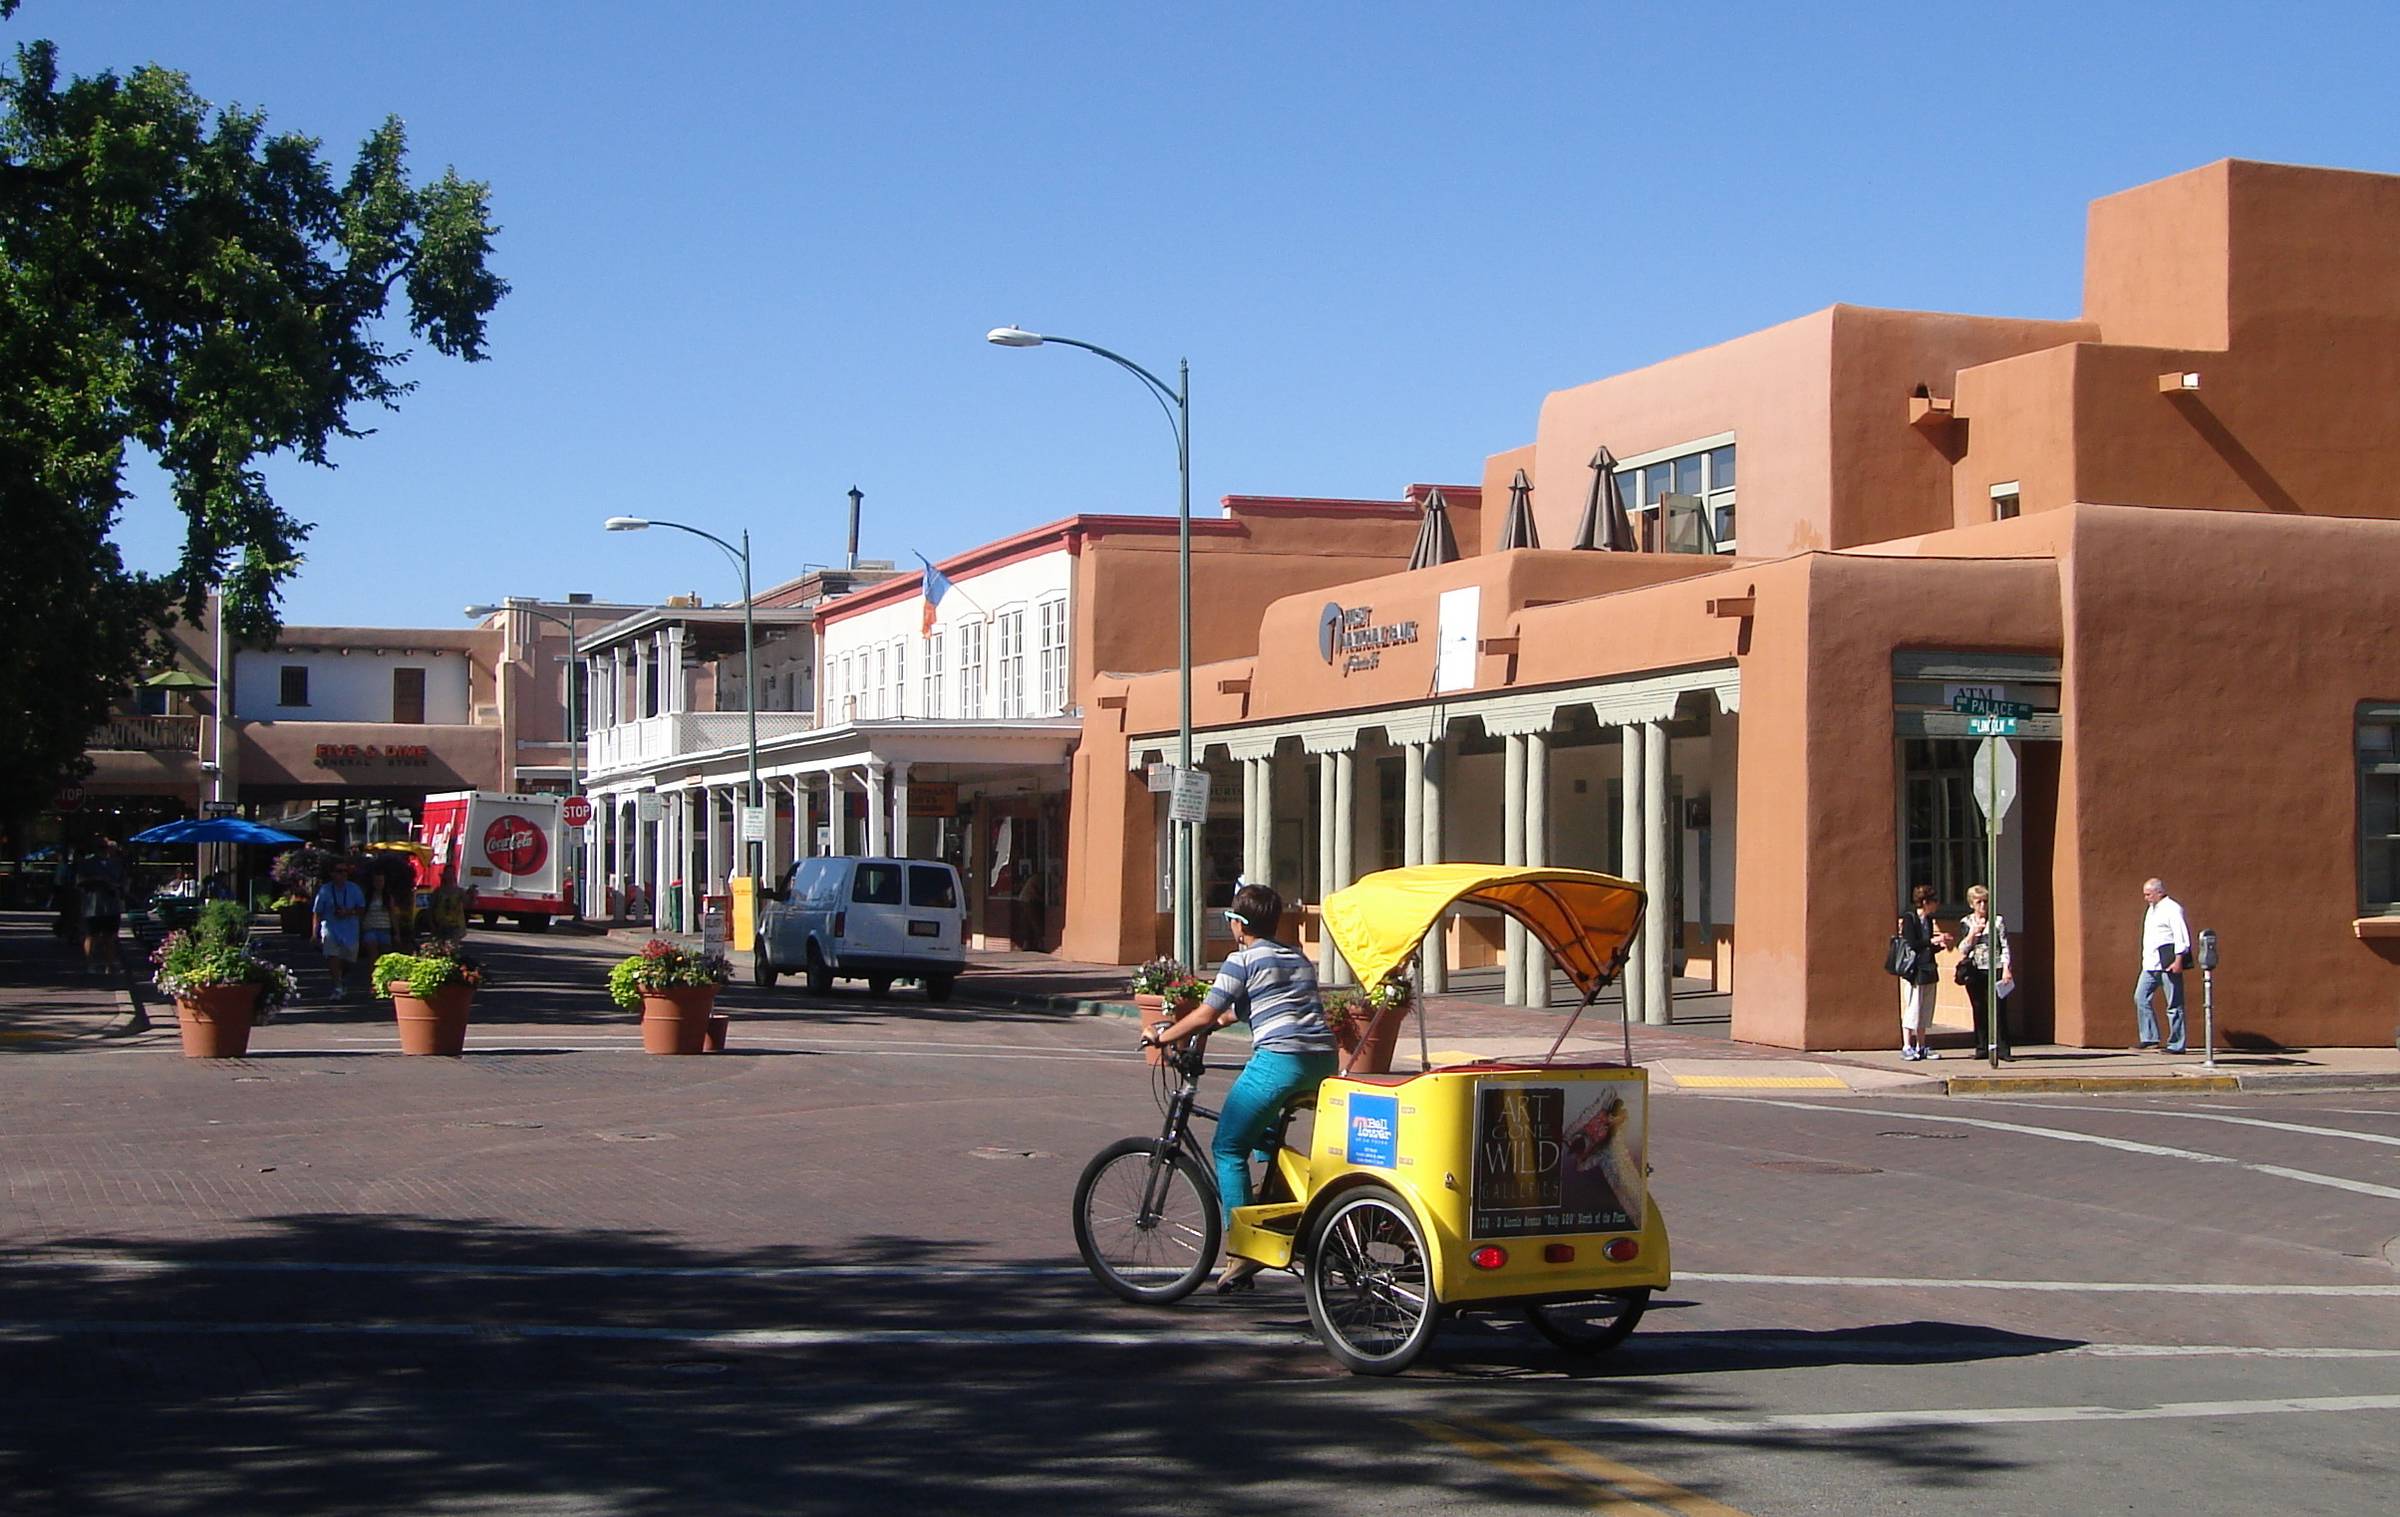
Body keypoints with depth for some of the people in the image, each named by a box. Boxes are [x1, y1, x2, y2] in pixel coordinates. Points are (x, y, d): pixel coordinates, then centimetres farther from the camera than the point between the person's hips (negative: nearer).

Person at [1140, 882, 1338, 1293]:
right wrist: (1226, 1016, 47)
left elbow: (1205, 1015, -1)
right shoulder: (1299, 958, 23)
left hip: (1278, 1059, -8)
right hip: (1322, 1059, 8)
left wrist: (1160, 1036, 13)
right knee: (1264, 1132, 31)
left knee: (1228, 1147, 3)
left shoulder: (1242, 960, 2)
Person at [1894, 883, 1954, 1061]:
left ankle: (1921, 1047, 13)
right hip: (1914, 970, -8)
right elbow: (1911, 945, -17)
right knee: (1912, 1008, -6)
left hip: (1928, 970, 8)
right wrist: (1932, 941, -16)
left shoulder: (1929, 920, 14)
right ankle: (1907, 1047, -2)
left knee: (1925, 1010, 9)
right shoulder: (1909, 919, -9)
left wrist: (1941, 944, 1)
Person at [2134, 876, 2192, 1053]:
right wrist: (2146, 958, 20)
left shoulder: (2172, 909, -9)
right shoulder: (2152, 909, 18)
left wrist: (2178, 960, -21)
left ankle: (2176, 1044, 1)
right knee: (2141, 997, 2)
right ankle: (2148, 1038, 6)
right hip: (2151, 963, 9)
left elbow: (2181, 936, -16)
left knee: (2174, 1003, -2)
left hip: (2167, 962, -9)